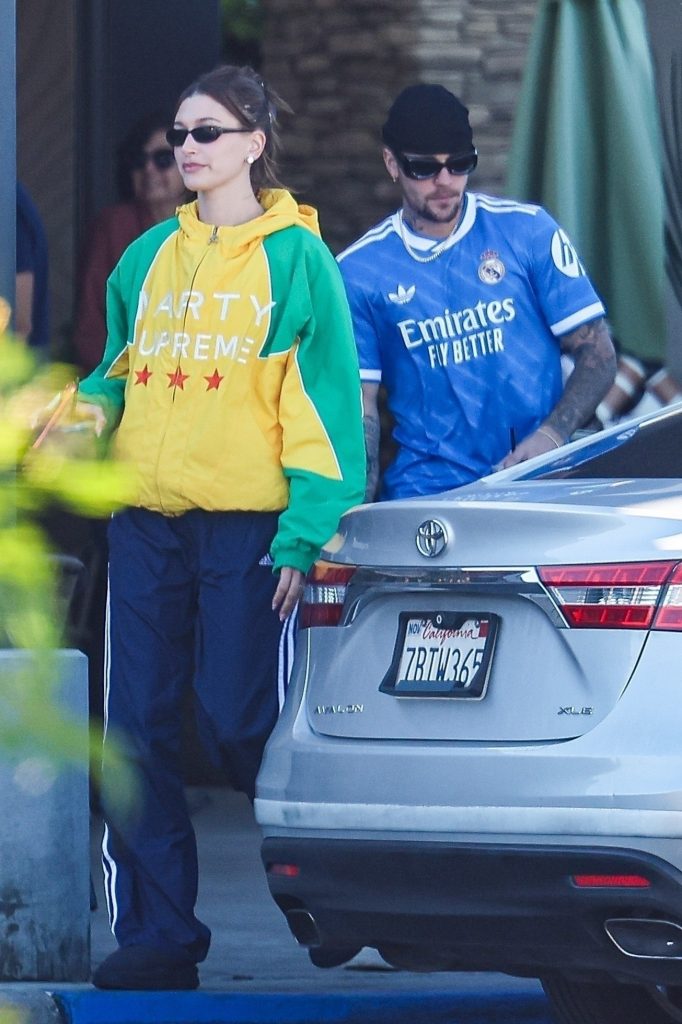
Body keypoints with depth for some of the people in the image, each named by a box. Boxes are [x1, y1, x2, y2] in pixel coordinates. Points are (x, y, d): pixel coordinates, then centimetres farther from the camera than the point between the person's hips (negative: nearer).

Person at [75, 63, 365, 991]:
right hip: (149, 521, 5)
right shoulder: (150, 257, 15)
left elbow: (326, 400, -4)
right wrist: (92, 408, 1)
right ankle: (156, 936, 5)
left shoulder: (294, 256, 0)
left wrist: (306, 532, -11)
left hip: (246, 525, -5)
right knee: (137, 733, 0)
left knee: (240, 726, -7)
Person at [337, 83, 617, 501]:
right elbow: (359, 401, 7)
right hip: (425, 496, 0)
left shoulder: (529, 230, 6)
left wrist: (552, 435, -11)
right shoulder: (358, 270, 8)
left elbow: (597, 352, 6)